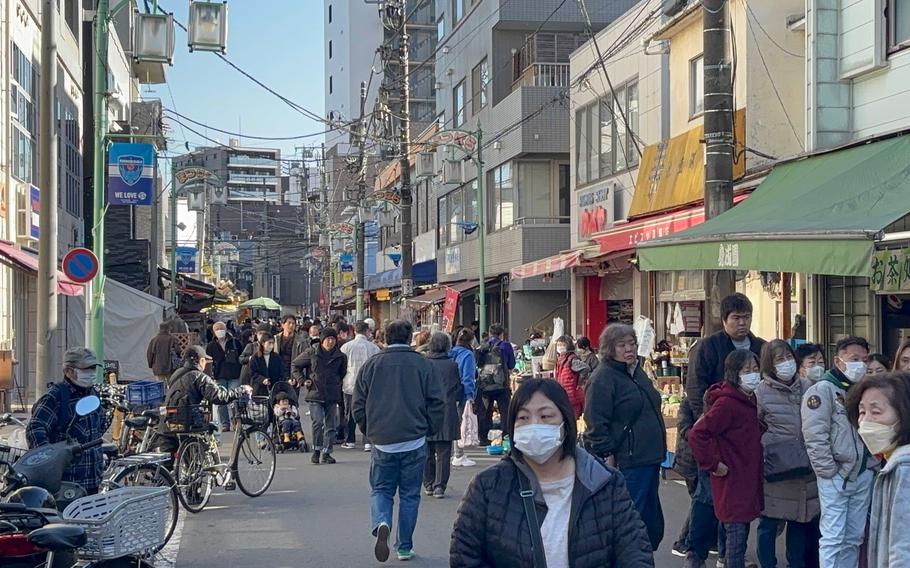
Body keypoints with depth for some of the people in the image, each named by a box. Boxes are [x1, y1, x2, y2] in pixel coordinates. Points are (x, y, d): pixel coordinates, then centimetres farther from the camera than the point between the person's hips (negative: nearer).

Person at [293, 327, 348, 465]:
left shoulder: (340, 357, 6)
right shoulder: (312, 353, -1)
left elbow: (343, 373, 23)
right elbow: (295, 365, 9)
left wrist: (339, 383, 9)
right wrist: (302, 380, 0)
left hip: (332, 395, 3)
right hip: (315, 393, -3)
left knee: (330, 425, 4)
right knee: (318, 422, -14)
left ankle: (326, 452, 14)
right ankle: (317, 450, 1)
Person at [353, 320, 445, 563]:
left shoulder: (372, 364, 1)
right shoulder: (422, 364, -3)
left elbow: (359, 405, 4)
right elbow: (437, 403, -3)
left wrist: (369, 431, 17)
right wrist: (428, 430, 10)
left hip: (382, 442, 1)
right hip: (414, 442, -1)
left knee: (381, 490, 12)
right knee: (410, 494, 10)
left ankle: (382, 524, -17)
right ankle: (405, 547, 13)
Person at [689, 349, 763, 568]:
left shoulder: (750, 400, 9)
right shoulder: (726, 404, -20)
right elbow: (697, 435, -27)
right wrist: (713, 465, -20)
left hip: (748, 480, 9)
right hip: (732, 482, -9)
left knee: (741, 532, 15)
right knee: (736, 534, -4)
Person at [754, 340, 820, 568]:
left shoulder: (807, 386, 5)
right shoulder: (761, 392, -7)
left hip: (805, 467, 4)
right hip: (776, 468, -4)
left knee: (801, 519, 13)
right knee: (770, 521, 3)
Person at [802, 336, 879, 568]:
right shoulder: (823, 390, -9)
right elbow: (815, 436, -15)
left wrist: (874, 460, 3)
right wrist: (830, 471, -16)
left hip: (864, 475, 7)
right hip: (836, 477, -7)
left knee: (854, 537, 12)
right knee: (833, 538, -6)